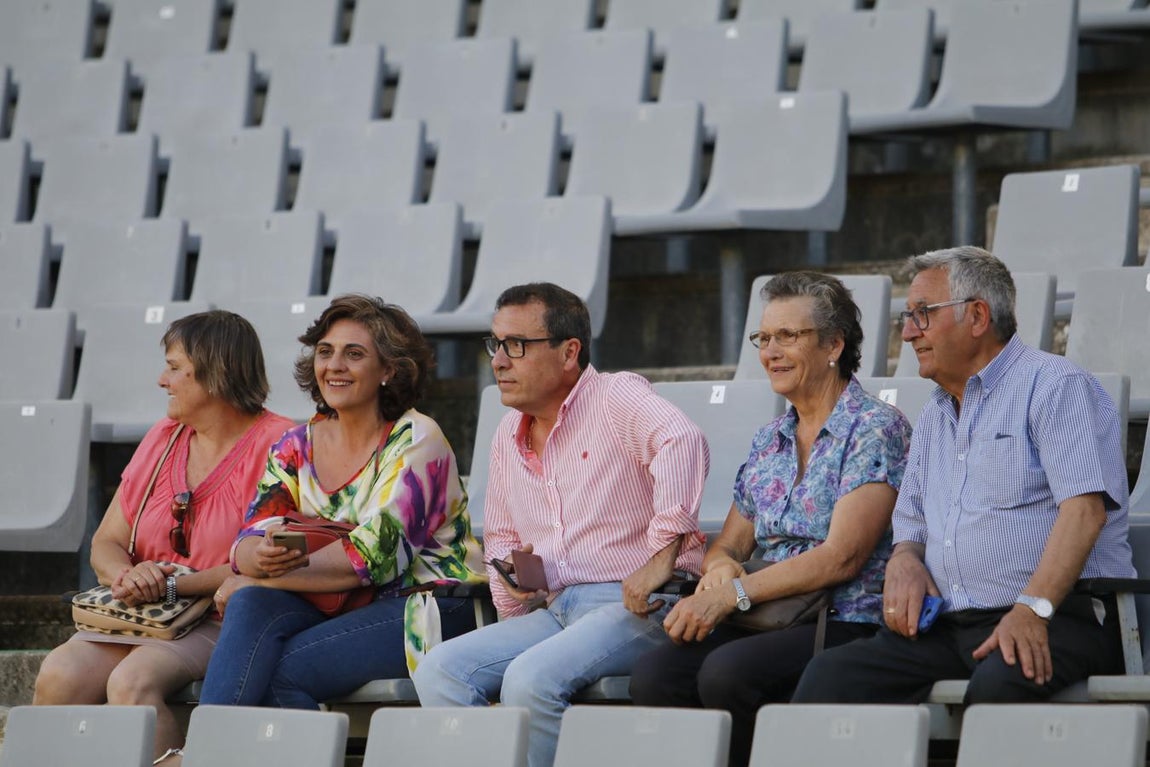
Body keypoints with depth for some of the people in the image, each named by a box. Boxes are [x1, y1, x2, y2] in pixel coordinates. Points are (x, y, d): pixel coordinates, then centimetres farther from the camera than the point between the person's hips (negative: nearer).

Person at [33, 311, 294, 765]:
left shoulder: (276, 444, -5)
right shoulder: (161, 439, 18)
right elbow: (105, 544, 15)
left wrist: (172, 585, -18)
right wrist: (126, 575, -9)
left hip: (224, 621, -6)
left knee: (132, 681, -32)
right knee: (59, 675, -21)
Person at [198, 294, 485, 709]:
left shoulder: (414, 441, -9)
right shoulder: (297, 446, 9)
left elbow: (374, 556, -18)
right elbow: (247, 546, 0)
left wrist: (264, 573, -16)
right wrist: (260, 557, -26)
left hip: (428, 610, -5)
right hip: (339, 611, 5)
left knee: (280, 671, -28)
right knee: (252, 605, -26)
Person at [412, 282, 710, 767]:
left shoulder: (617, 397, -5)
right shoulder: (509, 435, 19)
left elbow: (682, 442, -28)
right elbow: (500, 537, 32)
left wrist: (664, 552, -34)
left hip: (633, 606, -7)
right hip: (553, 611, 7)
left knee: (530, 677, -32)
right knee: (438, 670, -14)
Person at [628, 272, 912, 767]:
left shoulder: (875, 428, -3)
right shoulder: (768, 442, 20)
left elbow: (841, 556, -13)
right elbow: (728, 544, 22)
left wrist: (733, 594, -17)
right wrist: (721, 565, -4)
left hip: (847, 623, -6)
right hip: (769, 622, 6)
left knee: (727, 670, -34)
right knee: (654, 673, -24)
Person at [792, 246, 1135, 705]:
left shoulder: (1055, 385, 0)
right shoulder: (933, 417, 26)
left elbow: (1084, 508, -14)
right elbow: (911, 526, 33)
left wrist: (1031, 609, -27)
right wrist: (904, 560, 6)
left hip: (1059, 619, -7)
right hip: (948, 628, 7)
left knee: (1000, 684, -41)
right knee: (828, 676, -19)